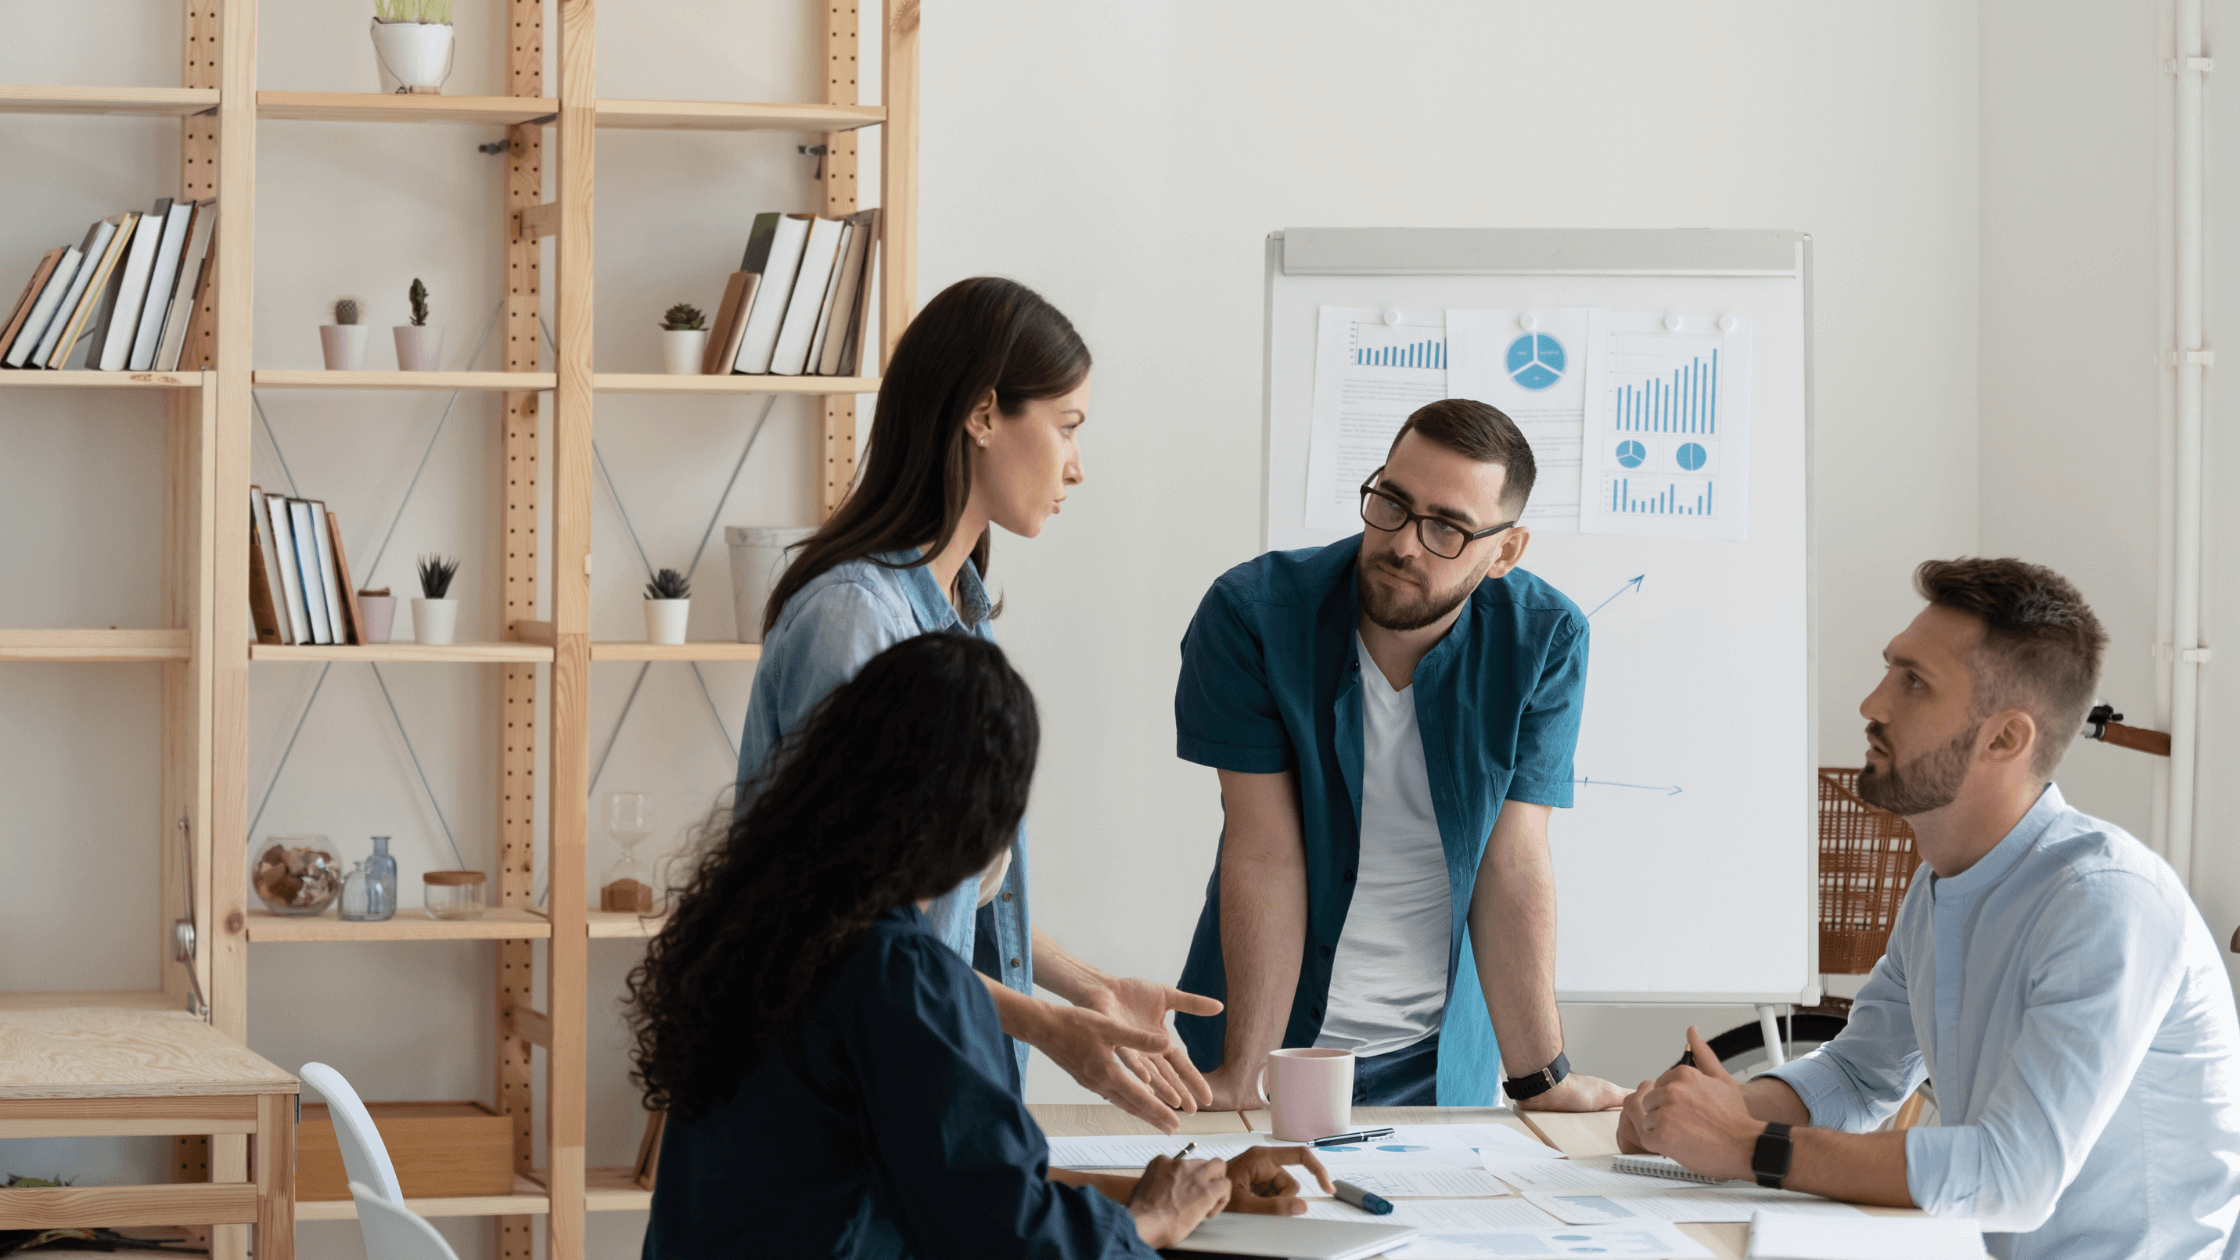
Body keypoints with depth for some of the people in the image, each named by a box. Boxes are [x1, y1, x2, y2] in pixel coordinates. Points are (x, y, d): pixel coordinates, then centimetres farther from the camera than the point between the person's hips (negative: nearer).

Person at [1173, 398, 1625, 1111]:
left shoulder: (1544, 643, -11)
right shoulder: (1250, 615, -16)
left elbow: (1512, 865, -11)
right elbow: (1267, 853, -17)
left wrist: (1543, 1081, -17)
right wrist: (1242, 1076, -20)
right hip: (1275, 1034, -1)